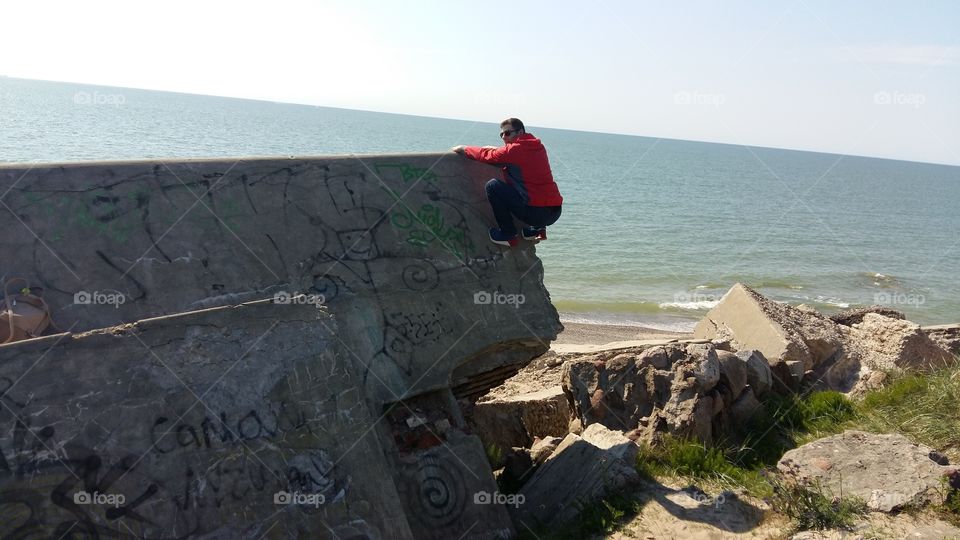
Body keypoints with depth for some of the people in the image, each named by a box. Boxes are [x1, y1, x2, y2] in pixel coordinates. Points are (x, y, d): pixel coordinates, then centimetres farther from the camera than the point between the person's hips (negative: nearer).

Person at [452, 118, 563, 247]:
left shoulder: (515, 149, -9)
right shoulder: (538, 147, 13)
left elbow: (488, 155, 1)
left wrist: (463, 149, 16)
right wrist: (497, 149, 31)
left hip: (537, 213, -8)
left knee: (493, 186, -2)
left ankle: (508, 235, 2)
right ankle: (536, 230, 20)